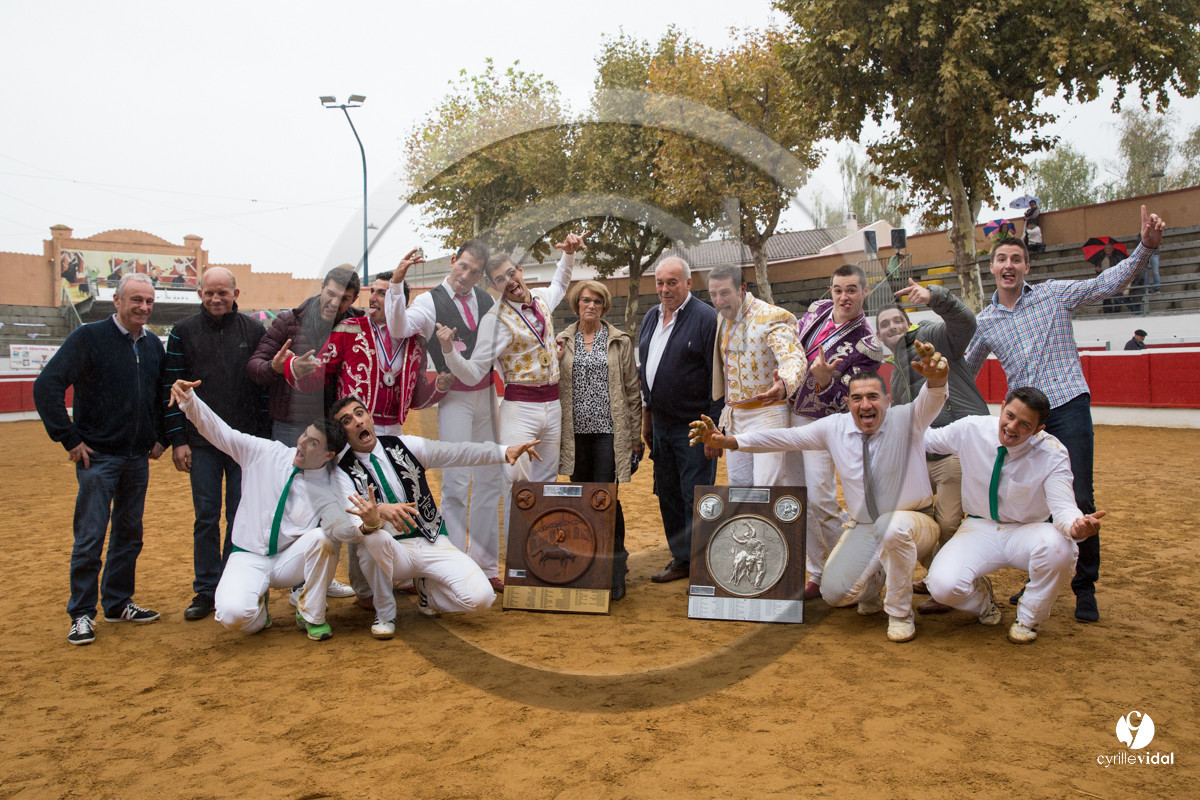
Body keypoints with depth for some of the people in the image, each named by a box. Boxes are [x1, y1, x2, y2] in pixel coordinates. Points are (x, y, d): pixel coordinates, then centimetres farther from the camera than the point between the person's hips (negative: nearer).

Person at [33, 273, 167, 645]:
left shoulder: (154, 345, 8)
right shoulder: (89, 337, -9)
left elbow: (162, 394, 22)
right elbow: (46, 387, -13)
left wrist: (159, 437, 13)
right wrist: (69, 439, -14)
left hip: (138, 458, 6)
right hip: (98, 457, -5)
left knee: (129, 533, 12)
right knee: (90, 537, -2)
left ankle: (118, 603, 25)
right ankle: (82, 614, 9)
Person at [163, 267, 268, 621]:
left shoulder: (254, 331, 4)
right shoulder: (183, 332, 4)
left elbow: (265, 385, 5)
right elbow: (172, 388, 2)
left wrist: (263, 437, 1)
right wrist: (178, 440, -3)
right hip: (202, 442, 0)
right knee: (206, 517, 5)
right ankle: (206, 590, 14)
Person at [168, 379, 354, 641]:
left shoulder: (328, 490, -9)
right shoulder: (265, 452, -3)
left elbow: (346, 526, -23)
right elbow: (219, 431, -2)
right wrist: (188, 400, -17)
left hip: (290, 562, 0)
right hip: (249, 559, 0)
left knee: (322, 537, -33)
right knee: (232, 614, -30)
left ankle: (312, 615, -9)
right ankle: (258, 611, 12)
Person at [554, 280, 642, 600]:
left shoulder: (620, 341, 6)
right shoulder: (562, 341, 10)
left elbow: (632, 390, 5)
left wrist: (635, 436, 3)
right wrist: (557, 359, -7)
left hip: (609, 430, -2)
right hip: (576, 432, 3)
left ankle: (615, 569, 5)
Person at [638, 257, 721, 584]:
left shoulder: (706, 318, -11)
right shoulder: (651, 318, 12)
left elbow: (719, 377, -13)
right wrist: (646, 415, 19)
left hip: (694, 426, -7)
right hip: (661, 425, 7)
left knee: (696, 499, -3)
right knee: (668, 496, 13)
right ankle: (681, 559, 26)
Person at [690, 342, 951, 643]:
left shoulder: (906, 421, -13)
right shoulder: (835, 427, -4)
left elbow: (931, 401, -34)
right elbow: (786, 437, -6)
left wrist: (936, 379, -60)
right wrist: (726, 441, -16)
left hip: (915, 523, -3)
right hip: (864, 529, 4)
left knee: (892, 525, -39)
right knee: (834, 593, -15)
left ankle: (900, 614, -14)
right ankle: (871, 587, 24)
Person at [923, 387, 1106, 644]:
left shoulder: (1053, 453, -17)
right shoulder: (970, 429, -13)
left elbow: (1063, 507, -26)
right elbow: (923, 439, 4)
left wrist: (1076, 526, -49)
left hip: (1028, 531, 0)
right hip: (980, 528, 0)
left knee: (1058, 545, -38)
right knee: (943, 585, -29)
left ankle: (1028, 619, -6)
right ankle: (981, 596, 14)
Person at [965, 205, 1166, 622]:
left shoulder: (1054, 294, 5)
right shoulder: (984, 322, 12)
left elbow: (1108, 282, 0)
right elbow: (965, 372, 23)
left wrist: (1146, 246, -11)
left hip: (1068, 405, -3)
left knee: (1079, 500, -7)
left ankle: (1085, 588, 7)